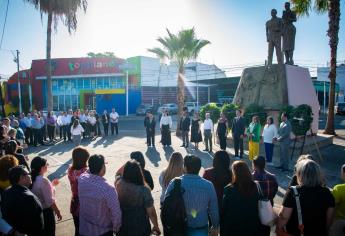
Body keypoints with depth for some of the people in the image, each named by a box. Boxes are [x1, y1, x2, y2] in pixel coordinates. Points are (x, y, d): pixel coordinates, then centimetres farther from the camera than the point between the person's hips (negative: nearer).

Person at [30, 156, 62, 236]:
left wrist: (51, 184, 11)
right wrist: (57, 211, -14)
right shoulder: (43, 180, -28)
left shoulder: (32, 178, -3)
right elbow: (50, 201, -25)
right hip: (46, 211, -8)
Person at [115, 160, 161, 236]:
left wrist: (127, 165, 2)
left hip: (122, 227, 3)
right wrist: (156, 226, -2)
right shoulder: (144, 190, -25)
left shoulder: (118, 184, -15)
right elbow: (151, 212, -17)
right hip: (140, 229, -3)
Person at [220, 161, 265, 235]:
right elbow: (259, 209, -1)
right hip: (252, 228, 4)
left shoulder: (229, 190, -21)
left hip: (232, 228, -3)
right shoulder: (256, 188, -10)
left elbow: (223, 212, -13)